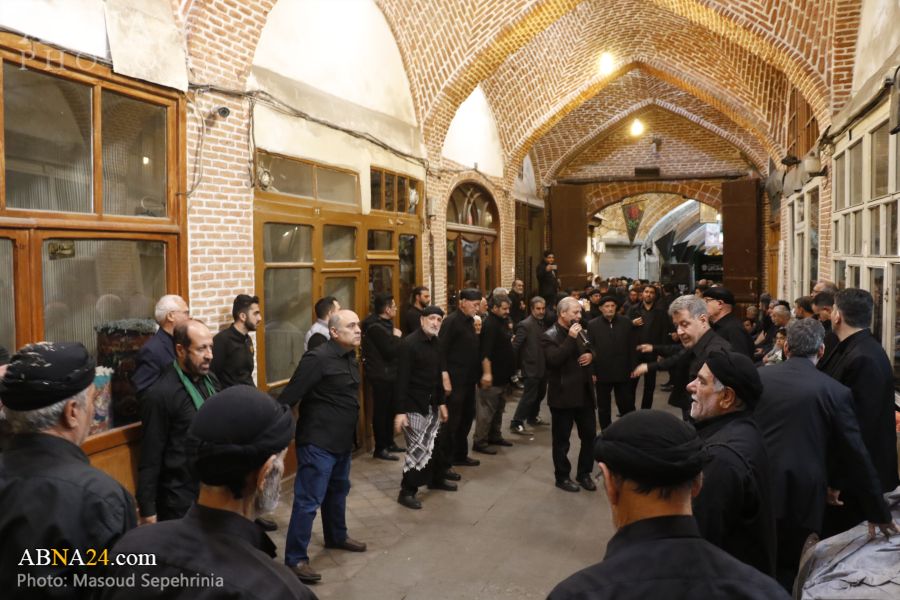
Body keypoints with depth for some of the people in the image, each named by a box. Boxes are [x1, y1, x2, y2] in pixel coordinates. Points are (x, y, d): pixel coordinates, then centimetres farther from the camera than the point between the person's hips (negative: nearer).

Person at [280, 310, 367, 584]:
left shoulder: (350, 358, 6)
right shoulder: (318, 358, -21)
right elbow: (289, 396, -23)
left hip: (342, 440, 9)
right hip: (318, 441, -9)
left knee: (338, 490, 24)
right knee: (309, 500, -3)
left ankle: (336, 536, 44)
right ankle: (295, 559, 8)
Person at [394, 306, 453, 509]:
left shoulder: (435, 344, 9)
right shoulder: (409, 344, -17)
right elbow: (402, 379, -20)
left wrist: (442, 402, 16)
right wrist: (400, 411, -23)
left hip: (431, 403, 8)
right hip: (413, 405, -8)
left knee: (435, 443, 18)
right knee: (419, 448, -8)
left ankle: (436, 479, 37)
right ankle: (407, 491, 5)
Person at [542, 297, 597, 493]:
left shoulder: (581, 332, 11)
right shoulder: (549, 336, -12)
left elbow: (591, 352, 22)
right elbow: (554, 360, -27)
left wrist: (591, 355, -2)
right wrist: (570, 338, -27)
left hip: (584, 393, 7)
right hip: (563, 396, -7)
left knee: (590, 435, 12)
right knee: (562, 440, 6)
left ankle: (584, 473, 28)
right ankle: (562, 477, 20)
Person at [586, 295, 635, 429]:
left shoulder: (626, 322, 1)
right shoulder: (593, 325, -4)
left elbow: (631, 347, 3)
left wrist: (633, 367, 0)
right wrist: (591, 372, -8)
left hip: (623, 372, 1)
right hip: (602, 373, -1)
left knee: (627, 405, 10)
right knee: (603, 408, 11)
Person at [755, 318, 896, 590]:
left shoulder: (756, 377, -1)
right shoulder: (835, 392, -6)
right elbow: (857, 456, -3)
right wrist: (878, 512, 7)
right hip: (800, 495, -1)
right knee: (787, 570, 14)